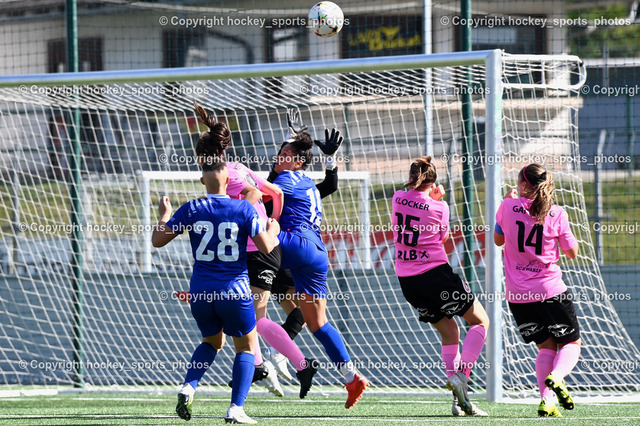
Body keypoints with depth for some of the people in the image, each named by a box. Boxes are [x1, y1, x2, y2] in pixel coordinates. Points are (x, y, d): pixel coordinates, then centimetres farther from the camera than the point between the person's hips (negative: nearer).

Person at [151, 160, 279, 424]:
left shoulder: (191, 210, -1)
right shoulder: (244, 209, -6)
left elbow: (157, 240, 4)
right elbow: (266, 247, -8)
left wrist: (164, 214, 23)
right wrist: (272, 230, 14)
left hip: (200, 292, 3)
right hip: (234, 291, -3)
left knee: (212, 342, 26)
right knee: (246, 347, 15)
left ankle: (188, 389, 1)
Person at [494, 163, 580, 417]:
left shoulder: (508, 206, -2)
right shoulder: (557, 214, -5)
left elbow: (498, 239, 16)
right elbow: (572, 252, 3)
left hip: (517, 295, 2)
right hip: (550, 290, -2)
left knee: (546, 346, 15)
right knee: (571, 342, 12)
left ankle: (546, 399, -5)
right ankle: (556, 377, -20)